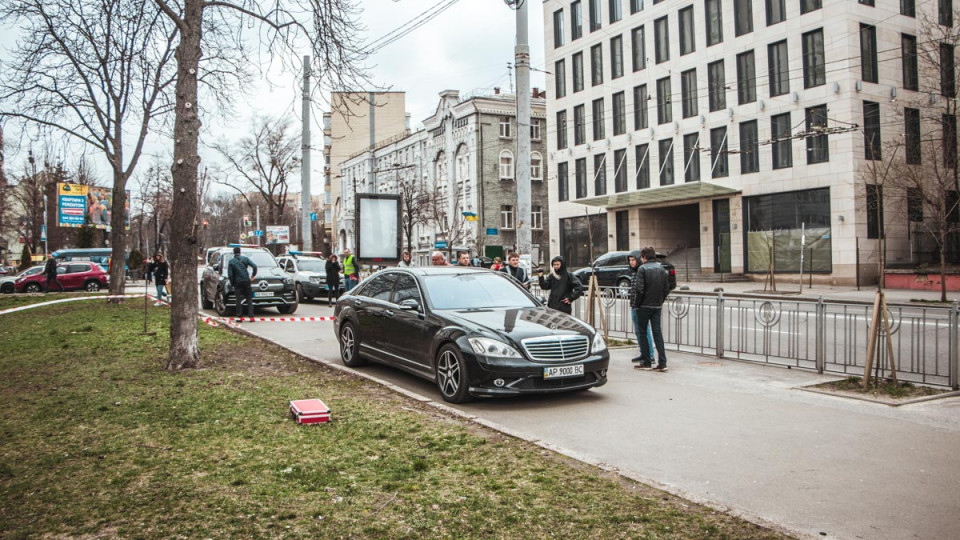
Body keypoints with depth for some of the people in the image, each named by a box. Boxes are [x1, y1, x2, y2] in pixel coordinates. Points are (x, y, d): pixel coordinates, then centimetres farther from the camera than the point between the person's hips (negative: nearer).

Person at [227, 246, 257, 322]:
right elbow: (254, 266, -5)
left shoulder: (231, 262, 1)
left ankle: (239, 316, 4)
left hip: (238, 282, -1)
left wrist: (232, 283, 7)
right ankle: (251, 316, -2)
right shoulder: (245, 259, 4)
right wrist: (253, 275, 10)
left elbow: (230, 274, -4)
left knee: (238, 300, 5)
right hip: (246, 281, 1)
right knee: (249, 299, 5)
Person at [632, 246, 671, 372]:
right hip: (657, 306, 5)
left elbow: (639, 289, -16)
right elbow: (667, 289, 8)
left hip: (644, 306, -5)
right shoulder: (661, 269, 8)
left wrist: (636, 304, -5)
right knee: (658, 333, 6)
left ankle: (646, 362, 8)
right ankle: (662, 363, 2)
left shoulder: (642, 269, -10)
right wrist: (660, 301, 16)